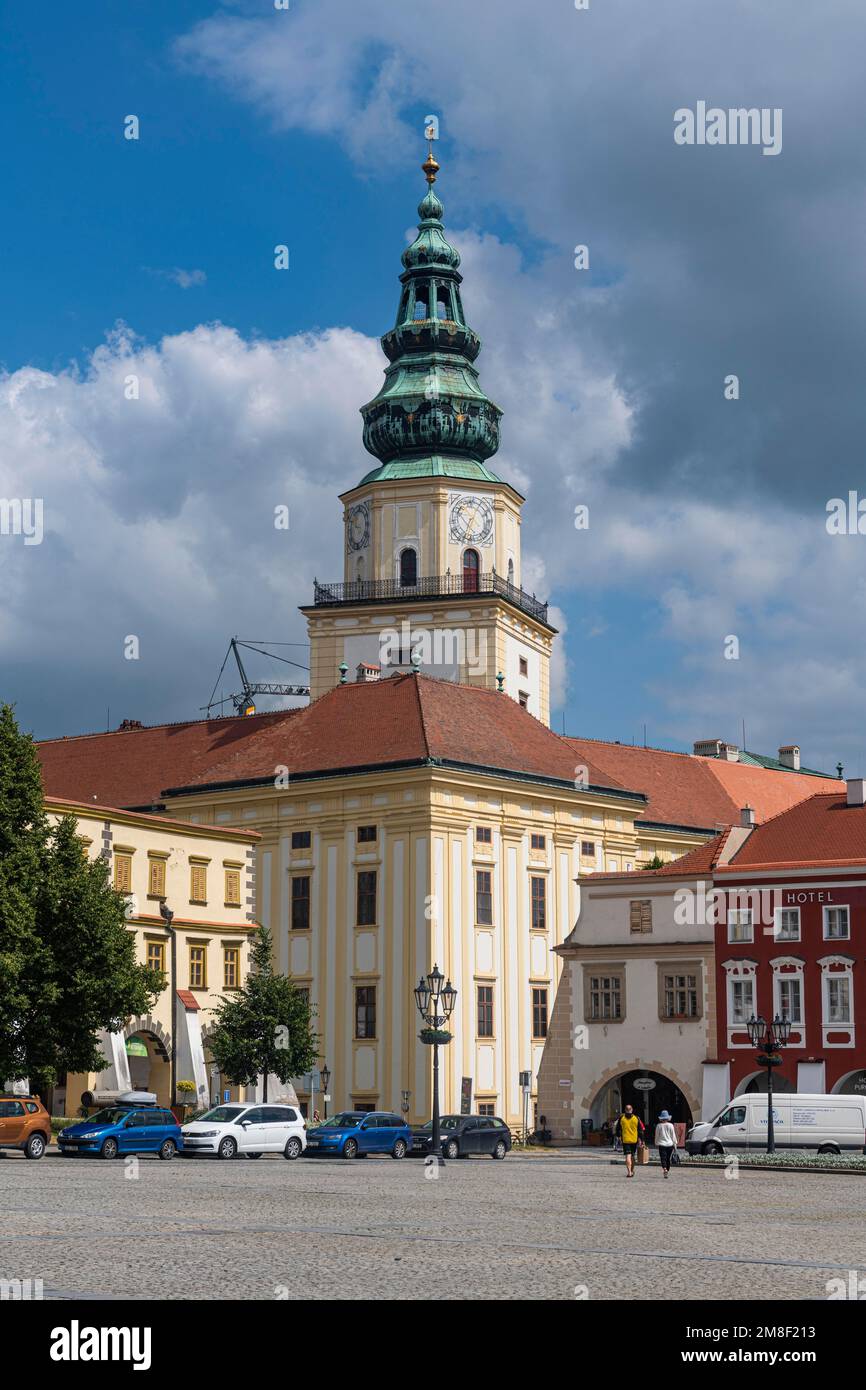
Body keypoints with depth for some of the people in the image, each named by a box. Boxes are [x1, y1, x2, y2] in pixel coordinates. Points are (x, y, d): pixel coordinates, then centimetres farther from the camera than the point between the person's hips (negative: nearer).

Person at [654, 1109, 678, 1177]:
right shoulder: (670, 1125, -2)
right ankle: (667, 1170, 23)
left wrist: (656, 1144, 18)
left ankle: (664, 1169, -31)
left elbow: (657, 1136, 6)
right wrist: (674, 1144, 10)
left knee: (663, 1159, -9)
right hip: (669, 1144, 2)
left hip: (661, 1144, -2)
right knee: (668, 1159, 15)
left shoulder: (659, 1126, -2)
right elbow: (673, 1136, 2)